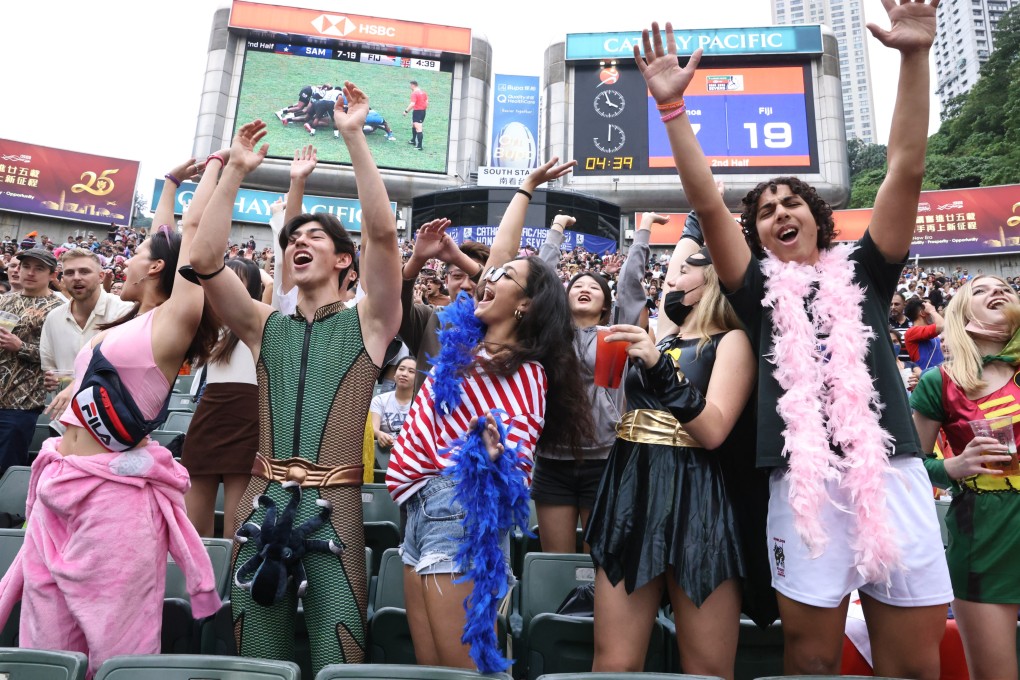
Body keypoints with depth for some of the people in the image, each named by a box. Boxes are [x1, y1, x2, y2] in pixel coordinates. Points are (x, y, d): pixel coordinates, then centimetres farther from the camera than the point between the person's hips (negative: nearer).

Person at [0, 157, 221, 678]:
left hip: (112, 496, -8)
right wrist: (172, 180, 30)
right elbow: (163, 240, 24)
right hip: (57, 492, 9)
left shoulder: (171, 321, -8)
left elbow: (195, 228, -8)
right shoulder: (133, 321, 14)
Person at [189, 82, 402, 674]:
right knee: (258, 654, 12)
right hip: (264, 496, 4)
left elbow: (383, 233, -10)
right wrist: (236, 169, -1)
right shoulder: (266, 327, 13)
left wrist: (354, 136, -10)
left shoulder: (367, 324, 4)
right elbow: (205, 261, 0)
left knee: (336, 656, 0)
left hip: (334, 501, -3)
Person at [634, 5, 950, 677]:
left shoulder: (863, 272, 14)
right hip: (805, 482, -1)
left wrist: (915, 56, 2)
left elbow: (907, 170, 6)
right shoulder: (760, 289, 11)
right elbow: (708, 204, 2)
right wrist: (672, 103, -2)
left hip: (894, 474, 2)